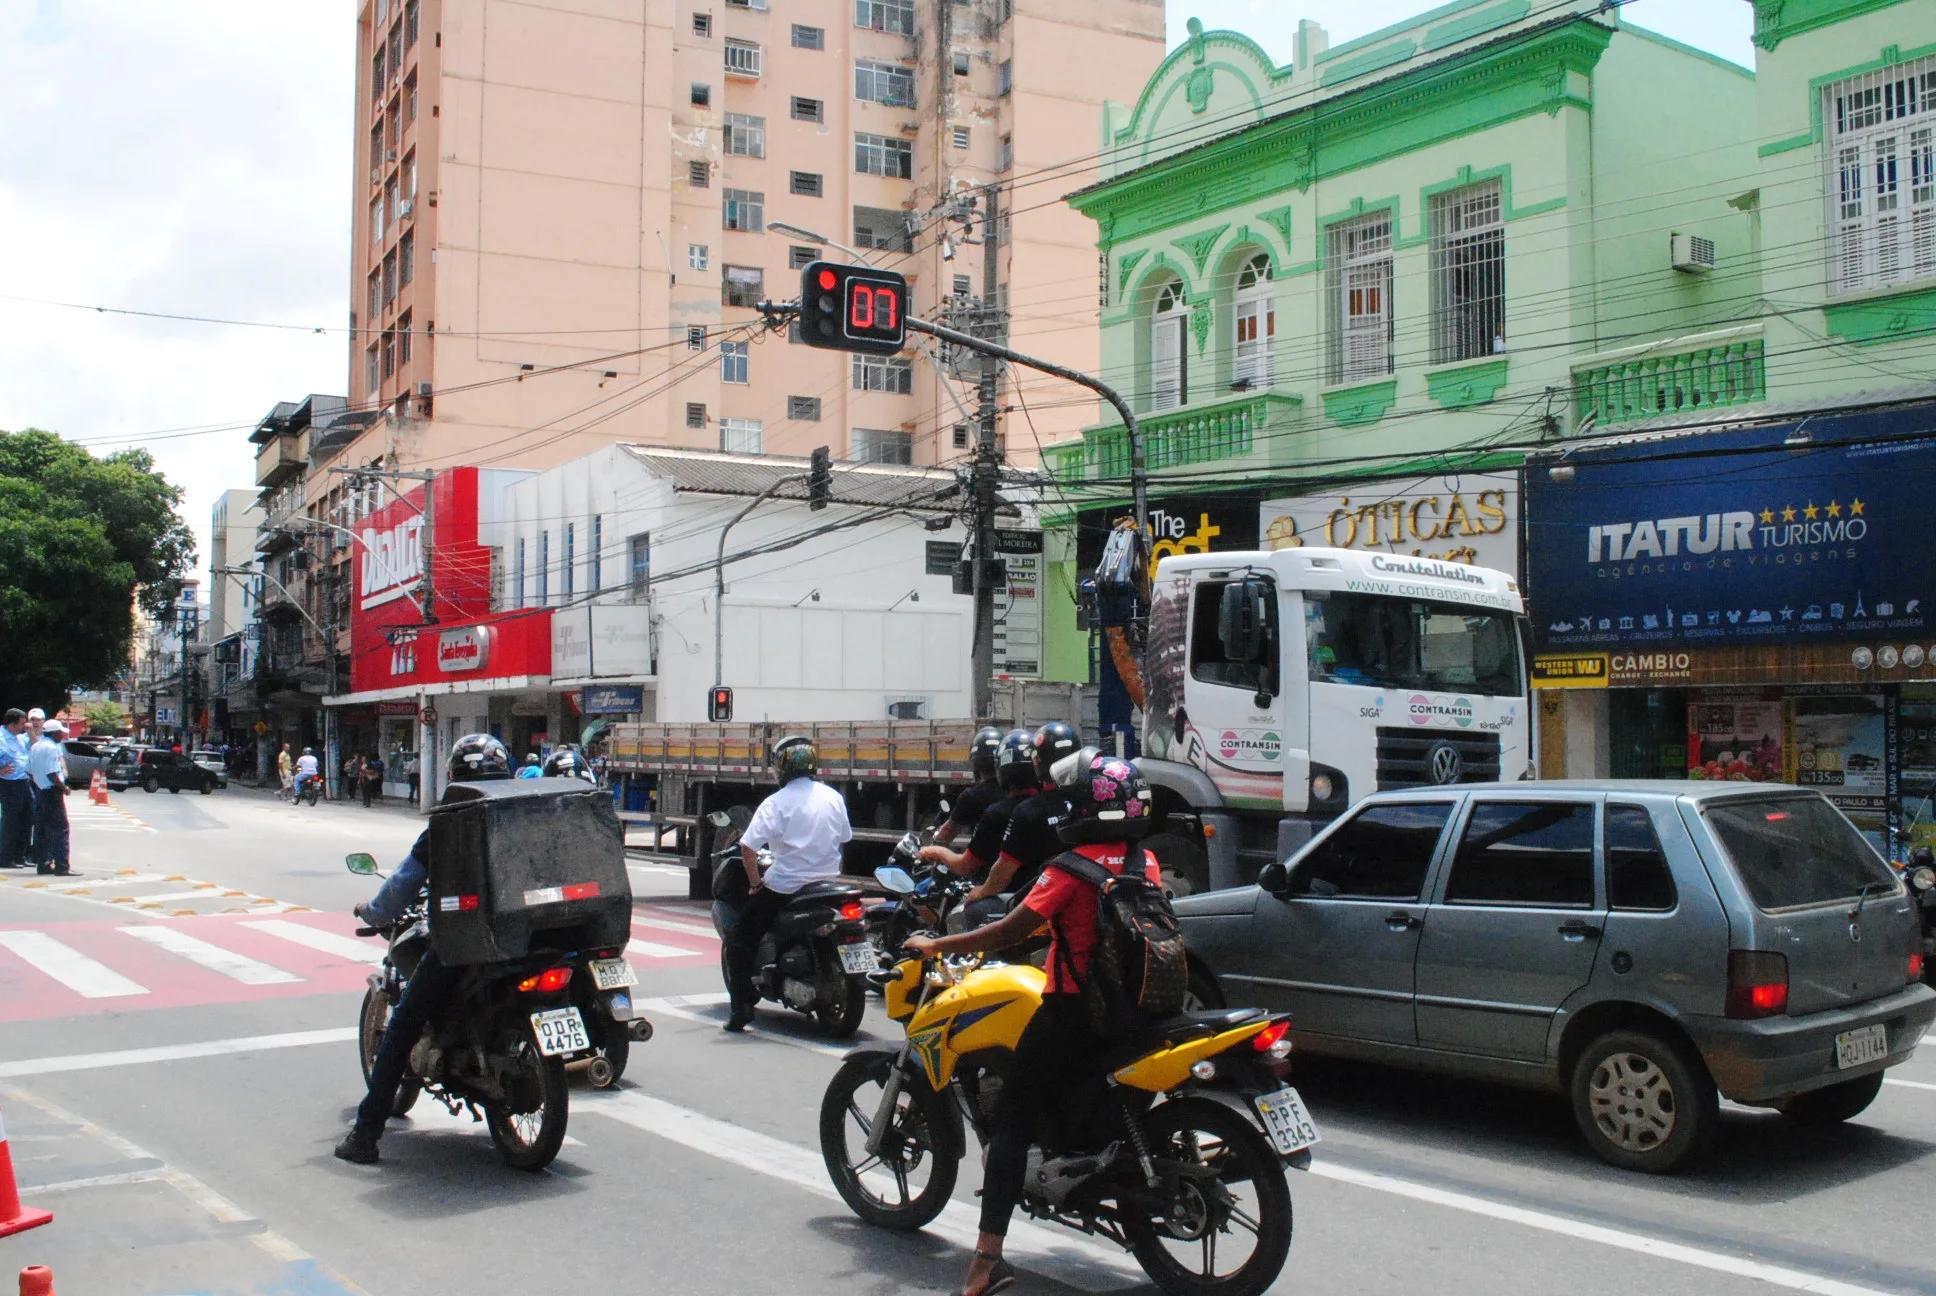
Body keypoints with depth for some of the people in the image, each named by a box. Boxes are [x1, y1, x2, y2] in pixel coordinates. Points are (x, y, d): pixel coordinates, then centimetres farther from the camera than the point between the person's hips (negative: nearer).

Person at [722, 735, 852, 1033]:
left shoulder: (777, 802, -11)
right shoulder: (834, 797, 4)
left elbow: (748, 847, -19)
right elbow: (844, 838, 16)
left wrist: (755, 883, -6)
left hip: (784, 885, -5)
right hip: (827, 883, 5)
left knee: (741, 940, 7)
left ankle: (741, 1005, -4)